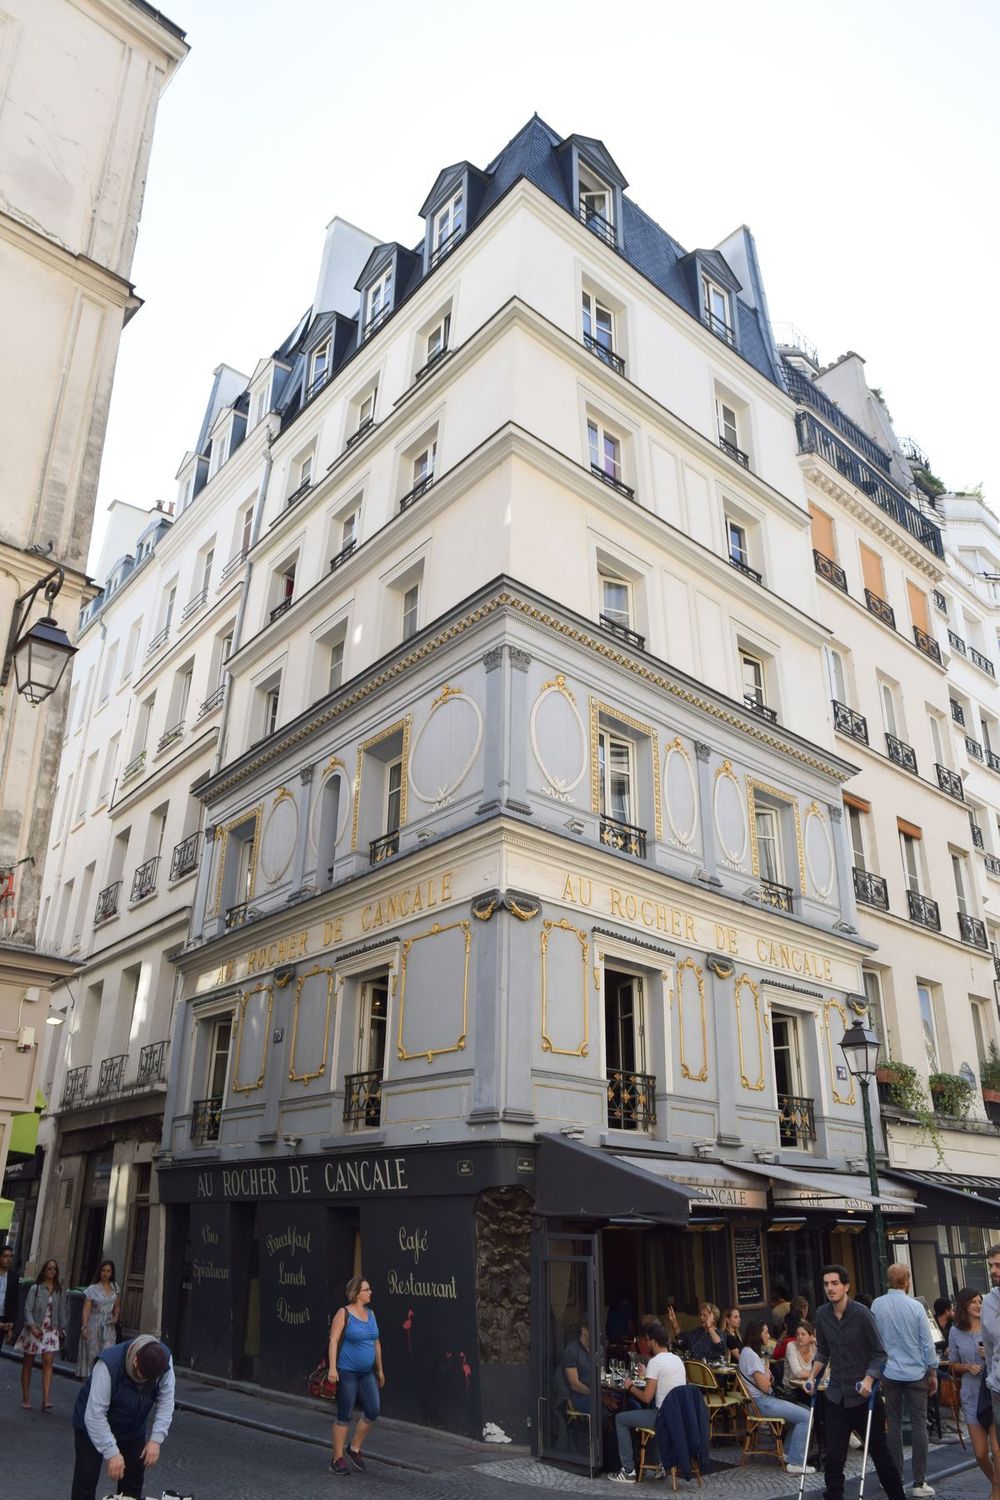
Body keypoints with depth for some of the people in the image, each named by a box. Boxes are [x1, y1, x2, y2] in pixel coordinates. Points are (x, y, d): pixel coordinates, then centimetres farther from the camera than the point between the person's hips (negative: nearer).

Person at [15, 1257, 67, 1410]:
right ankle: (26, 1398, 21)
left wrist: (62, 1328, 8)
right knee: (28, 1363, 8)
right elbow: (28, 1309, -8)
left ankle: (46, 1399, -17)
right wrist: (32, 1326, -20)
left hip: (51, 1331, 1)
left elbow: (62, 1311, 11)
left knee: (48, 1362, -12)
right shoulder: (35, 1288, -2)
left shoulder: (60, 1291, 7)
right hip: (34, 1329, -1)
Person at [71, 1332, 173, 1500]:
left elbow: (165, 1402, -16)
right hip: (93, 1426, -4)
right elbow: (95, 1415, -35)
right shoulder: (108, 1365, -38)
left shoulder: (164, 1359, -25)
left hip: (133, 1428, 4)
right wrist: (112, 1453, -35)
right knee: (86, 1481, -6)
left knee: (133, 1481, 6)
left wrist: (156, 1439, -26)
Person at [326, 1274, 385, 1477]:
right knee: (345, 1416, 1)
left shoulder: (370, 1313, 9)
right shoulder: (343, 1314, -11)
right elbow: (333, 1341, -16)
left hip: (366, 1373, 6)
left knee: (373, 1411, 0)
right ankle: (337, 1459, 16)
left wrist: (379, 1369, 20)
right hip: (347, 1372, -6)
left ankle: (354, 1448, 20)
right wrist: (332, 1368, -24)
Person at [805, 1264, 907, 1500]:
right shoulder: (822, 1315, -1)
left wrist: (868, 1380, -23)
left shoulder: (861, 1314, -15)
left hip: (863, 1395, -4)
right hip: (836, 1396, 4)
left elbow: (880, 1354, -10)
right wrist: (812, 1377, 0)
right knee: (833, 1458, 2)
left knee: (879, 1452, 9)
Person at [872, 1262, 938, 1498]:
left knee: (894, 1424, 10)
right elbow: (927, 1342, -6)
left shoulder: (877, 1305, -4)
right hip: (916, 1372, -2)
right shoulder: (915, 1306, -12)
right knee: (919, 1425, 4)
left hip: (890, 1372, 2)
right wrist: (933, 1372, 6)